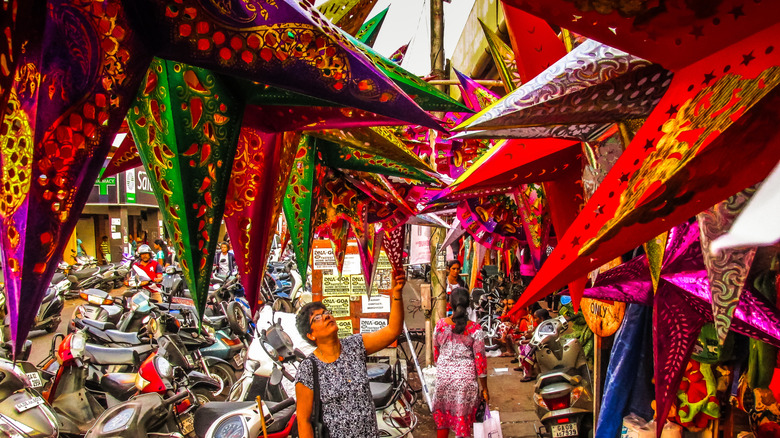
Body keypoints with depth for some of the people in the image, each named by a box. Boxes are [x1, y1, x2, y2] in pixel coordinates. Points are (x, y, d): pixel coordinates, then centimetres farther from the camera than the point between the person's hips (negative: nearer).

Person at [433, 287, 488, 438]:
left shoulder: (440, 324, -5)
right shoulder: (474, 329, -12)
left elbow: (436, 353, 7)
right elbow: (480, 359, -8)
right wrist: (484, 388, 1)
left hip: (443, 375, 2)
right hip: (466, 377, -2)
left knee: (442, 416, 18)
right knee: (463, 418, 11)